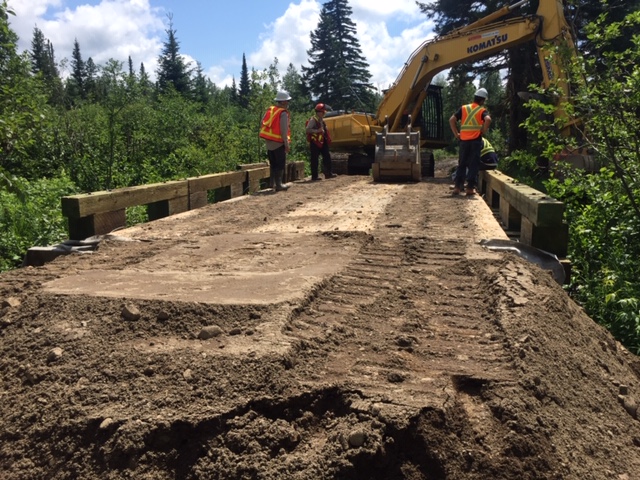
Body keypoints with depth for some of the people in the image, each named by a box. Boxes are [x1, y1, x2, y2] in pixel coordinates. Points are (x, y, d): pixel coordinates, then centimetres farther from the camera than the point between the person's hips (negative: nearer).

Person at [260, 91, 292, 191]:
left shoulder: (270, 110, 10)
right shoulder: (283, 113, -13)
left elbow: (263, 125, 12)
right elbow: (284, 130, -18)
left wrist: (266, 138, 16)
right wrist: (287, 144, -14)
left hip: (269, 141, 7)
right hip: (278, 142, -7)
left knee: (273, 163, 15)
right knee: (280, 164, -1)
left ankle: (272, 183, 18)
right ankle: (278, 184, -1)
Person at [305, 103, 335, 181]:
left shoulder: (321, 121, 15)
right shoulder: (313, 120, -12)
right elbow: (308, 130, -22)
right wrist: (317, 131, -29)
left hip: (322, 142, 9)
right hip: (315, 143, -9)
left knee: (327, 157, 9)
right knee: (314, 160, -4)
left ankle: (328, 173, 16)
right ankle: (314, 176, 0)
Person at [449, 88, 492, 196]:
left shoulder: (463, 108, 10)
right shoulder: (482, 110, 0)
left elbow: (452, 120, 2)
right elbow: (488, 120, -20)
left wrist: (456, 134, 6)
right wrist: (483, 131, -6)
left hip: (464, 140, 3)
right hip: (475, 140, -3)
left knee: (462, 164, 11)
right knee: (473, 164, 2)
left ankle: (457, 186, 8)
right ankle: (470, 187, 0)